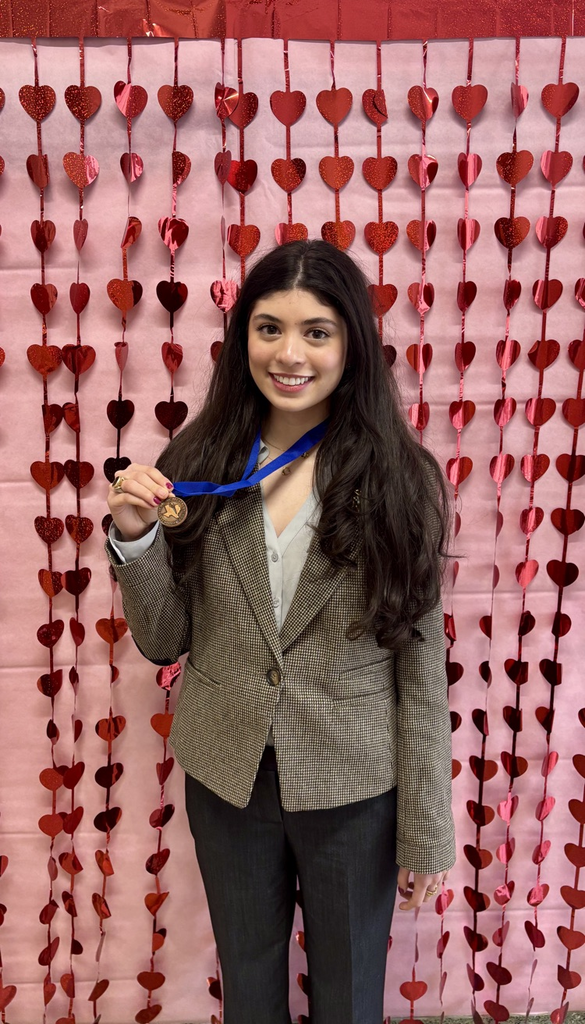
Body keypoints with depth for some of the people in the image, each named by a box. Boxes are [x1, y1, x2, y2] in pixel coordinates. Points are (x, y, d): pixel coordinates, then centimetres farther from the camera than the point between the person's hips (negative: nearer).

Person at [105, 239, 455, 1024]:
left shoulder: (397, 479, -13)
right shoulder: (198, 465, -8)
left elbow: (422, 662, -9)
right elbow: (162, 641, -1)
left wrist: (426, 832, -6)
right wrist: (133, 538, -19)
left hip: (353, 789, -2)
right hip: (226, 780, 2)